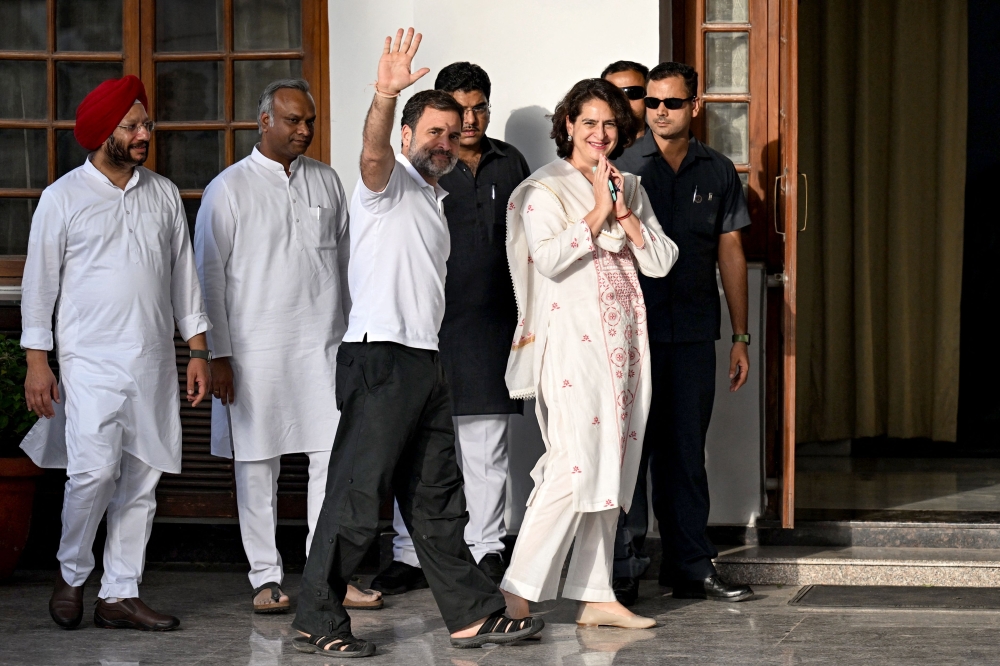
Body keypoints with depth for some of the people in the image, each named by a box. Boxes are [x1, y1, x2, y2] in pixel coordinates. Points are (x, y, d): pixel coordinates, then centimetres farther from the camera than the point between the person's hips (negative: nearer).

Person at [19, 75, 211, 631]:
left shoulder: (164, 194, 11)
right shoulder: (64, 197, 0)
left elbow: (184, 275, 15)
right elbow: (40, 282, 1)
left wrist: (199, 350, 10)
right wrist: (37, 361, -5)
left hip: (154, 364, 4)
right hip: (91, 360, -4)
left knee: (141, 480, 3)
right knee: (94, 471, -15)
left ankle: (121, 594, 10)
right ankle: (72, 574, 8)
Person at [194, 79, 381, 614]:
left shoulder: (326, 181, 11)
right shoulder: (229, 189, -1)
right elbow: (210, 275, -2)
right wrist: (218, 355, -6)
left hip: (325, 344, 3)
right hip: (256, 349, -3)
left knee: (336, 458, -1)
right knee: (258, 464, 2)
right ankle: (266, 578, 10)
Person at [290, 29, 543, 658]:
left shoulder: (435, 200, 22)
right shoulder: (390, 182, -3)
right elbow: (373, 151, -27)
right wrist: (385, 95, -46)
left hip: (426, 362, 9)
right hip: (382, 356, -9)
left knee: (437, 500, 13)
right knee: (356, 496, -7)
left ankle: (474, 615, 17)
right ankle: (319, 623, -2)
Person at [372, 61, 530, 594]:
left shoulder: (510, 164, 11)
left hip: (493, 325, 3)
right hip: (428, 324, -3)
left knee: (487, 449, 7)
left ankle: (484, 550, 14)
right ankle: (409, 555, 6)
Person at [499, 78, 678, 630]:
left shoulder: (630, 189, 17)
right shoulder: (544, 189, -2)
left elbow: (662, 261, 9)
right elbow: (550, 257, -17)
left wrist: (625, 215, -3)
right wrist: (597, 213, -12)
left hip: (624, 341, 7)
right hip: (571, 341, -7)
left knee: (612, 467, 5)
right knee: (575, 464, -16)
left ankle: (595, 596, 8)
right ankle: (518, 591, -13)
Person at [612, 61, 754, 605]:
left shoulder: (717, 172, 10)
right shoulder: (622, 166, 0)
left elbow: (731, 254, 12)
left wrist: (740, 337, 10)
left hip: (693, 334, 3)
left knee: (686, 453, 8)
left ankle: (691, 567, 15)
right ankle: (622, 571, 4)